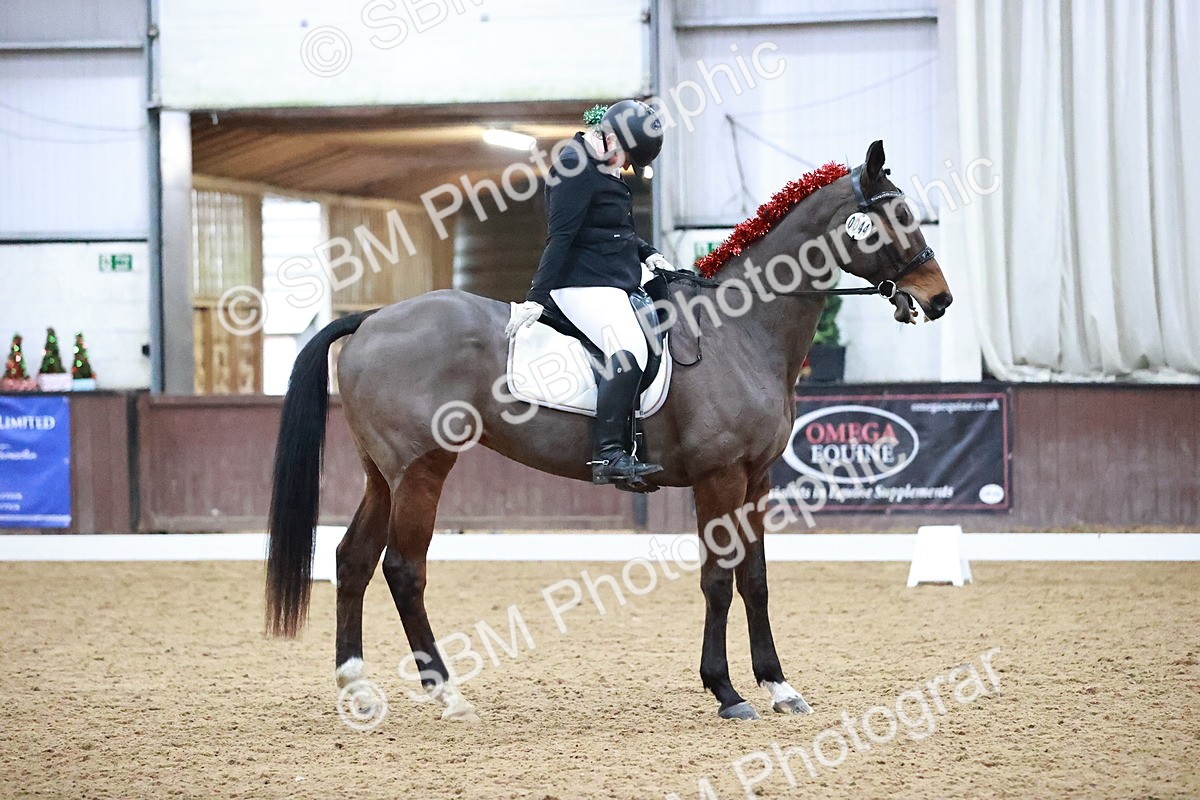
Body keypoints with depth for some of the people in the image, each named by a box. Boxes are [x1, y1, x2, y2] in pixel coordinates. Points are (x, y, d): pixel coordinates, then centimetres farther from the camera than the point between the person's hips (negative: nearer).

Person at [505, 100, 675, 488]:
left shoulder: (606, 168, 17)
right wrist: (537, 297, -20)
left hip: (620, 279, 11)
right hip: (584, 284, -11)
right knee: (629, 351, -29)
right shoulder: (575, 167, -13)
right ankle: (608, 456, -34)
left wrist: (647, 253, 12)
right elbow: (560, 236, -18)